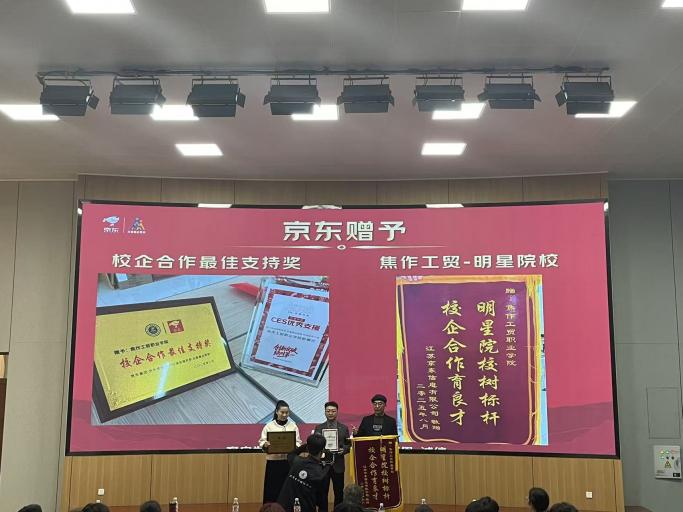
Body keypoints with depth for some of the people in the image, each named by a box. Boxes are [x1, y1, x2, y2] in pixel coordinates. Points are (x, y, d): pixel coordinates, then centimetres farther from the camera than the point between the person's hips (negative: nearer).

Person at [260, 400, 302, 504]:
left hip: (289, 461, 1)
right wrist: (265, 444, -23)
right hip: (273, 461, -1)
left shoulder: (293, 426, 6)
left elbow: (298, 442, 3)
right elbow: (261, 441, 0)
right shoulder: (269, 426, 2)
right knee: (272, 489, 0)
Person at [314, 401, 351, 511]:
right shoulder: (318, 428, 6)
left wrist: (343, 450, -13)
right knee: (322, 493, 3)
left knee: (339, 493, 4)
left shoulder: (344, 428, 6)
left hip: (338, 464, 0)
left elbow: (348, 445, 7)